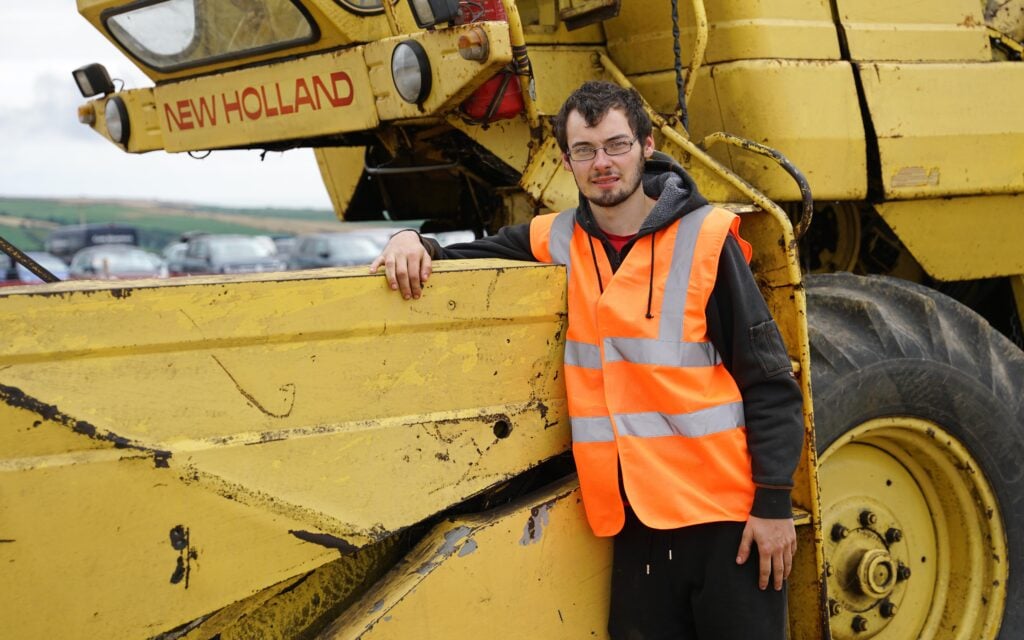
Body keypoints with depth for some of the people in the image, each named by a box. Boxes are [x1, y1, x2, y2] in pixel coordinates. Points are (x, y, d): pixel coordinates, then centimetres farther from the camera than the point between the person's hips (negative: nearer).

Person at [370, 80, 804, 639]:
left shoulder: (705, 239, -6)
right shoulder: (555, 243, 5)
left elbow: (769, 380, -6)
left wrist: (774, 503, -10)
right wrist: (414, 244, -6)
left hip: (726, 518, -3)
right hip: (633, 524, 3)